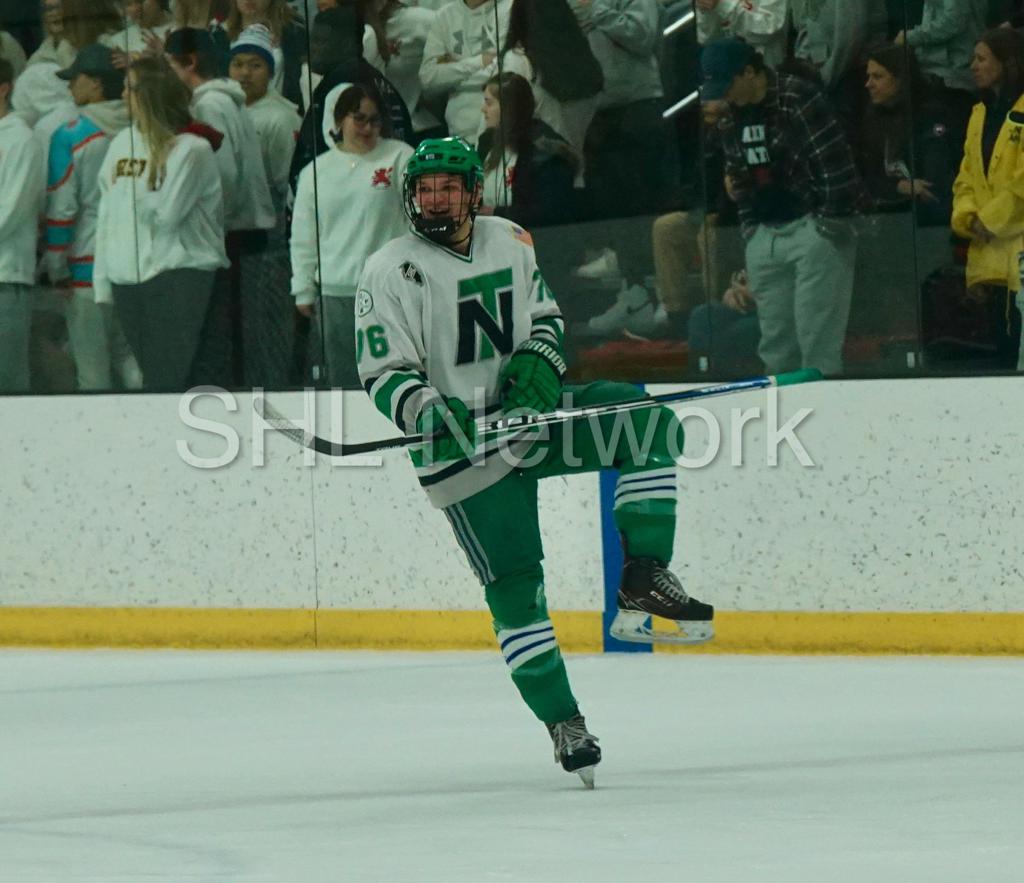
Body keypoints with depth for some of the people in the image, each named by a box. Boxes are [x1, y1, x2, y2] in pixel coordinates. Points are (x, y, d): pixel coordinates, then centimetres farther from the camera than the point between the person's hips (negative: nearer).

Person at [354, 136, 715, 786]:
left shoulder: (508, 241, 5)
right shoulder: (390, 273, -10)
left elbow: (544, 313, 17)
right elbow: (382, 375, -11)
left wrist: (538, 363, -5)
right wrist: (429, 412, -30)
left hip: (532, 410, 5)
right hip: (463, 448, -5)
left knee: (652, 426, -14)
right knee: (515, 584, -9)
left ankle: (645, 581, -14)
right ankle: (563, 721, -2)